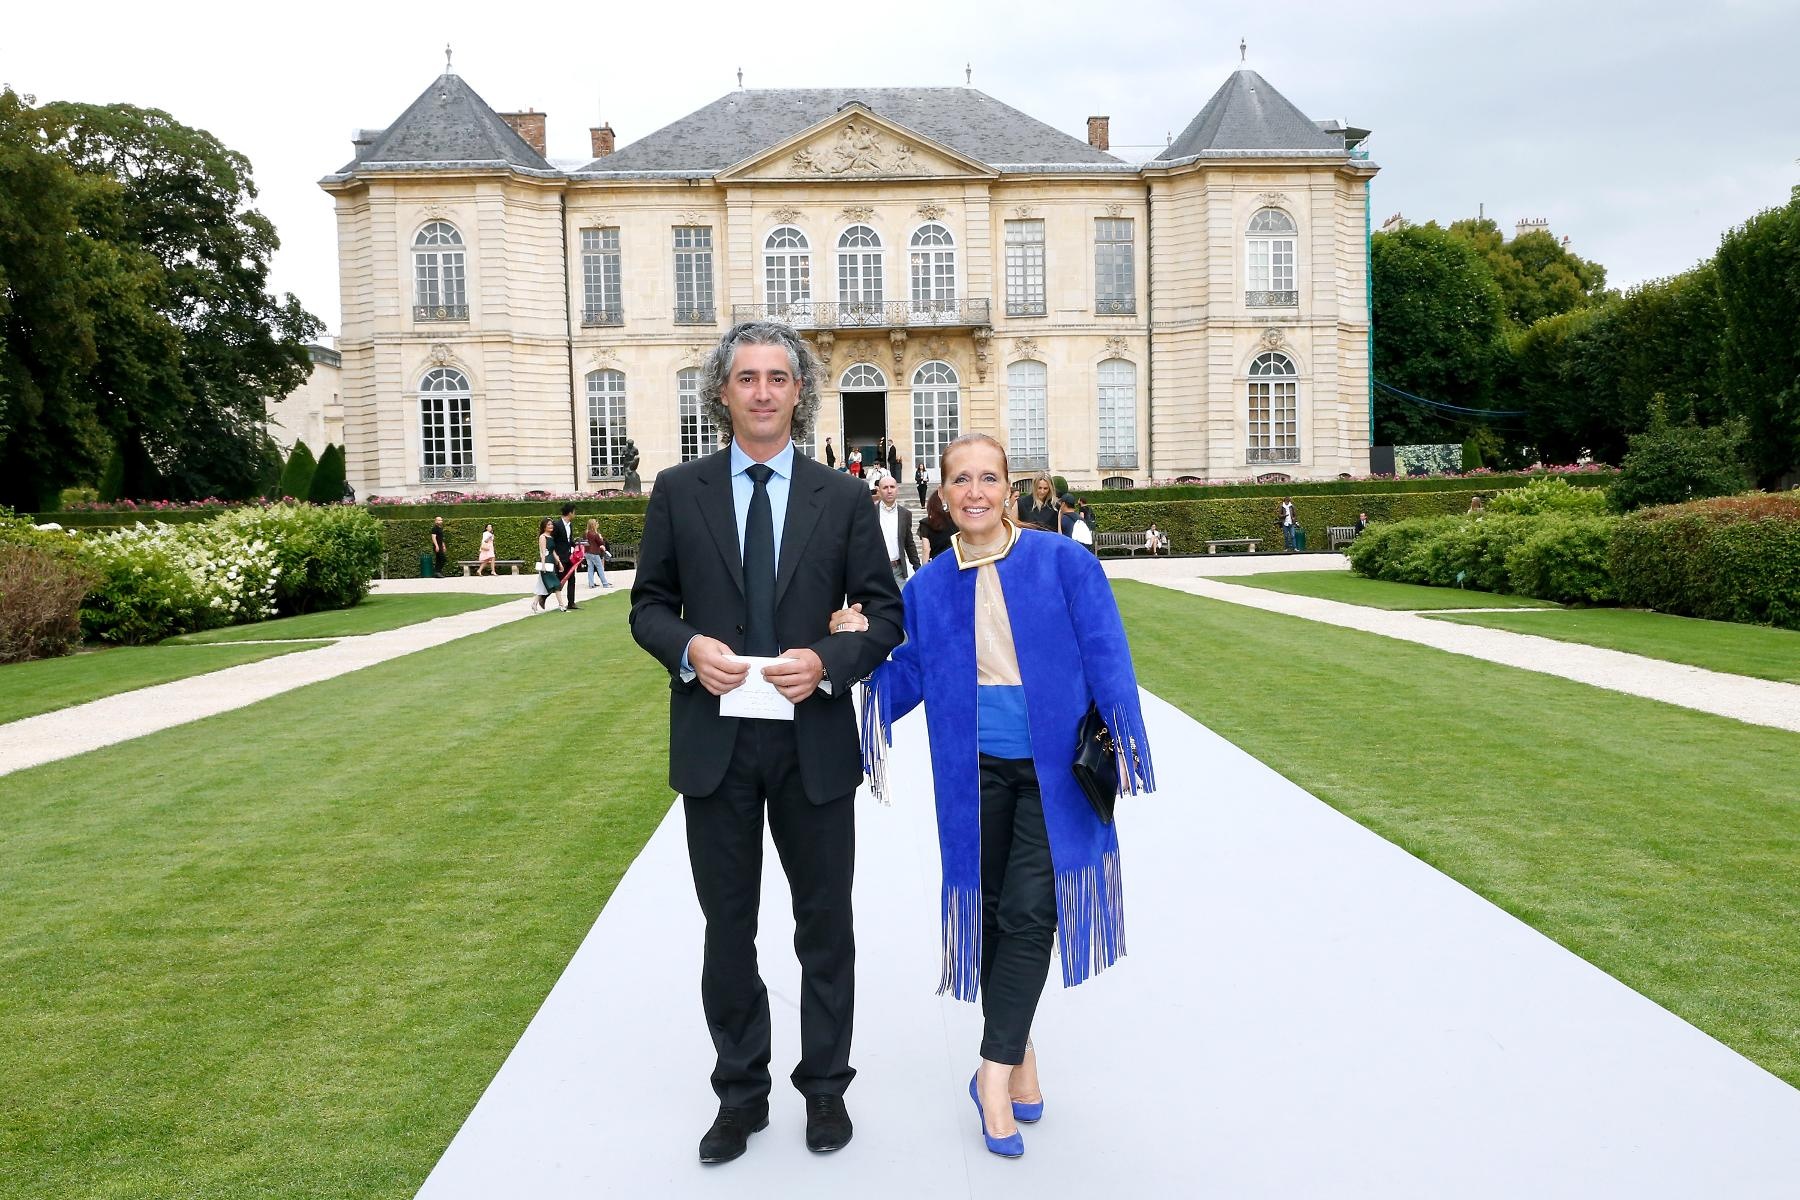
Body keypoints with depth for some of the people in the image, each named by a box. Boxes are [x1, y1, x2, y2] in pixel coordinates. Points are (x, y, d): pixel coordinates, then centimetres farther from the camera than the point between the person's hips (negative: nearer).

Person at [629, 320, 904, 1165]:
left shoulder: (843, 498, 1)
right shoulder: (678, 491, 3)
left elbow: (885, 614, 1)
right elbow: (648, 605, 6)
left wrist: (828, 662, -17)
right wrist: (689, 646, -15)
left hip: (814, 742, 0)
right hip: (714, 743, 1)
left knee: (825, 927, 13)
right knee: (728, 928, 12)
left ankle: (825, 1086, 32)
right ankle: (740, 1092, 30)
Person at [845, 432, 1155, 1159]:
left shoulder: (1062, 562, -4)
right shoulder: (928, 588, 4)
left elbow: (1105, 656, -5)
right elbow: (906, 682, 5)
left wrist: (1122, 748, -10)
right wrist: (859, 645, -12)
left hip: (1055, 768, -2)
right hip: (975, 772, 3)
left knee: (1029, 913, -5)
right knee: (990, 909, 11)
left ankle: (996, 1071, 6)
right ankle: (1019, 1056, 29)